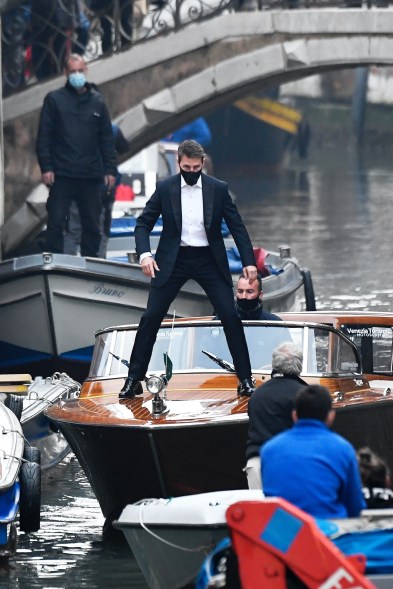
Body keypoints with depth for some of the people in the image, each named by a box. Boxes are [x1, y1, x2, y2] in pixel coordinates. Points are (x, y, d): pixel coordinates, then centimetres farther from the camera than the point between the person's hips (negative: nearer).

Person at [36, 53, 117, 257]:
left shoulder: (97, 101, 10)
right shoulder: (54, 99, 3)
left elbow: (107, 139, 11)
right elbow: (44, 136, 0)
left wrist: (110, 169, 5)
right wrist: (46, 168, -9)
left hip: (91, 176, 3)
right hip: (62, 175, -3)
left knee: (92, 225, 6)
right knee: (56, 223, -5)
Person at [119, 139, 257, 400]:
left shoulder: (218, 189, -4)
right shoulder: (165, 188, -4)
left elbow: (237, 227, 0)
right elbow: (143, 224, -1)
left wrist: (249, 261, -10)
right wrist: (145, 254, -18)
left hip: (209, 260, 0)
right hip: (173, 260, 0)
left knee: (231, 316, -7)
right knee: (151, 317, -4)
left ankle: (245, 379, 4)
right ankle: (134, 379, 6)